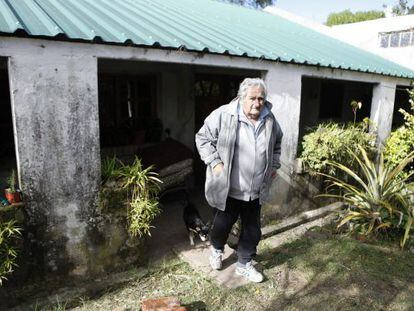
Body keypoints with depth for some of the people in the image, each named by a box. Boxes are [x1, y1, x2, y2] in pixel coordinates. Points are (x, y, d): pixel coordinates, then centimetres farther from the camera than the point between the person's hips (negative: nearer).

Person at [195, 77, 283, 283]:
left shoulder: (269, 120, 1)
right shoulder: (223, 115, -15)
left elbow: (277, 144, 20)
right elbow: (203, 137, -7)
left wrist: (274, 165, 11)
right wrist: (215, 162, -14)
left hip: (256, 192, 5)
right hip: (227, 189, -4)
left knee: (252, 230, 14)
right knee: (223, 224, 14)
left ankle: (244, 264, 37)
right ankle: (216, 249, 47)